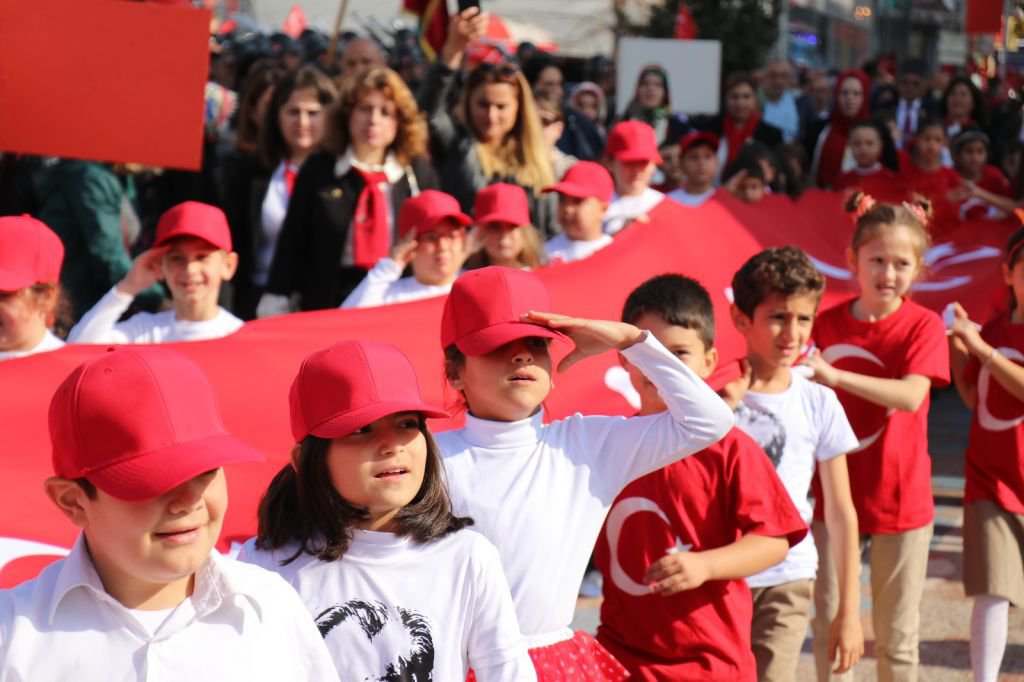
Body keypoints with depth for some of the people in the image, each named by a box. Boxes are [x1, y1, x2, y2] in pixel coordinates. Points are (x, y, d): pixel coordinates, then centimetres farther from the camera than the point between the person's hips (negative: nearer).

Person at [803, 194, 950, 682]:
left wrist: (835, 375, -37)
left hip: (900, 499, -2)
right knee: (828, 625, 6)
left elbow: (911, 395, -26)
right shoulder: (827, 323, -1)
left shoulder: (923, 325, -9)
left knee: (897, 636, 9)